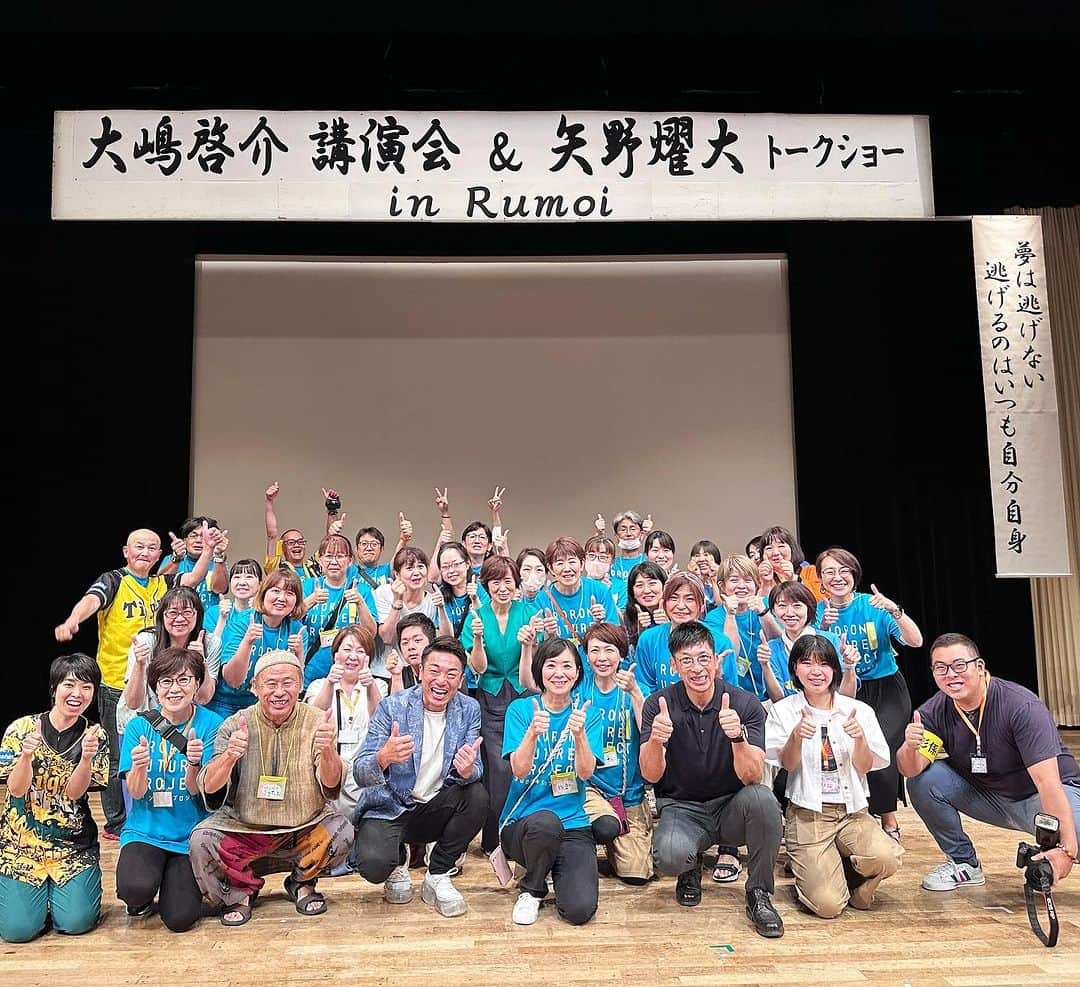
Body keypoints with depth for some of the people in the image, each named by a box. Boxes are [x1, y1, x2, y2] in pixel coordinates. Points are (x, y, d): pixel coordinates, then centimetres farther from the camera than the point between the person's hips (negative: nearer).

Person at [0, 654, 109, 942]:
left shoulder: (95, 736, -3)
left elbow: (74, 792, -10)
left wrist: (87, 758, -31)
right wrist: (26, 755, -31)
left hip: (73, 844, 1)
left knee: (75, 923, -12)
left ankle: (58, 889, 20)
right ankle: (37, 890, 20)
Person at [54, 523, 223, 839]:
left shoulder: (163, 584, 10)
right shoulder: (113, 581, -5)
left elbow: (193, 579, -4)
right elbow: (92, 600, -23)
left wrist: (208, 550, -19)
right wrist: (73, 620, -44)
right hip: (116, 683, -4)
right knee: (119, 757, 4)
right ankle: (116, 823, 18)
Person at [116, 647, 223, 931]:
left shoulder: (211, 724, -7)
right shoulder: (139, 726, -2)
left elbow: (196, 789, -12)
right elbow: (136, 792, -8)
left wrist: (194, 762, -33)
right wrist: (139, 766, -30)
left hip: (190, 835, -1)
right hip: (145, 830, 1)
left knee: (179, 918, -13)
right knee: (135, 888, -29)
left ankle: (182, 883, 20)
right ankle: (143, 899, 9)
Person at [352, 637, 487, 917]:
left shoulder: (469, 710, -3)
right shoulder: (391, 707, -13)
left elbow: (475, 771, -10)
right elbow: (360, 775, -19)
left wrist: (468, 770, -37)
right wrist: (383, 758, -43)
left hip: (436, 809, 3)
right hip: (389, 807, -2)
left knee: (477, 796, -26)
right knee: (373, 864, -30)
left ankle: (437, 876, -4)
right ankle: (398, 863, 10)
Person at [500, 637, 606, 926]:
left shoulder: (587, 715, 5)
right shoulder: (520, 709, -1)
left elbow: (586, 773, -8)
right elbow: (519, 771, -12)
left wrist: (579, 734, -26)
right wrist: (533, 732, -30)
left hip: (573, 824, 1)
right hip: (522, 822, -1)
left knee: (580, 909, -20)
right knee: (546, 821, -37)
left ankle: (556, 867, 16)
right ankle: (532, 890, -4)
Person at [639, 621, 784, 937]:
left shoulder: (745, 704, -11)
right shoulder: (659, 705, -9)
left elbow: (751, 777, -20)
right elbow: (650, 775, -14)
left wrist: (737, 736, -40)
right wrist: (655, 740, -37)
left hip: (731, 807, 1)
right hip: (681, 808, 0)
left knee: (761, 797, -33)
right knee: (669, 855, -33)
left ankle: (759, 895, -8)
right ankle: (691, 869, 8)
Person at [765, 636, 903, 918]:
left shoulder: (859, 711, 4)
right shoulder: (783, 711, 0)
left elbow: (864, 768, 0)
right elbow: (788, 765, -8)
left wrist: (860, 738, -21)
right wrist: (796, 736, -30)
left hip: (853, 812, 2)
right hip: (807, 815, -2)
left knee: (886, 859, -30)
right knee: (828, 905, -17)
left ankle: (853, 882, 7)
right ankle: (808, 872, 19)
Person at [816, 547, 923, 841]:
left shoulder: (873, 605, -7)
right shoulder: (819, 611, -1)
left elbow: (916, 641, -16)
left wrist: (894, 609, -30)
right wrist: (823, 628, -21)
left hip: (887, 690, -2)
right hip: (846, 694, 2)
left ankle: (889, 821, -1)